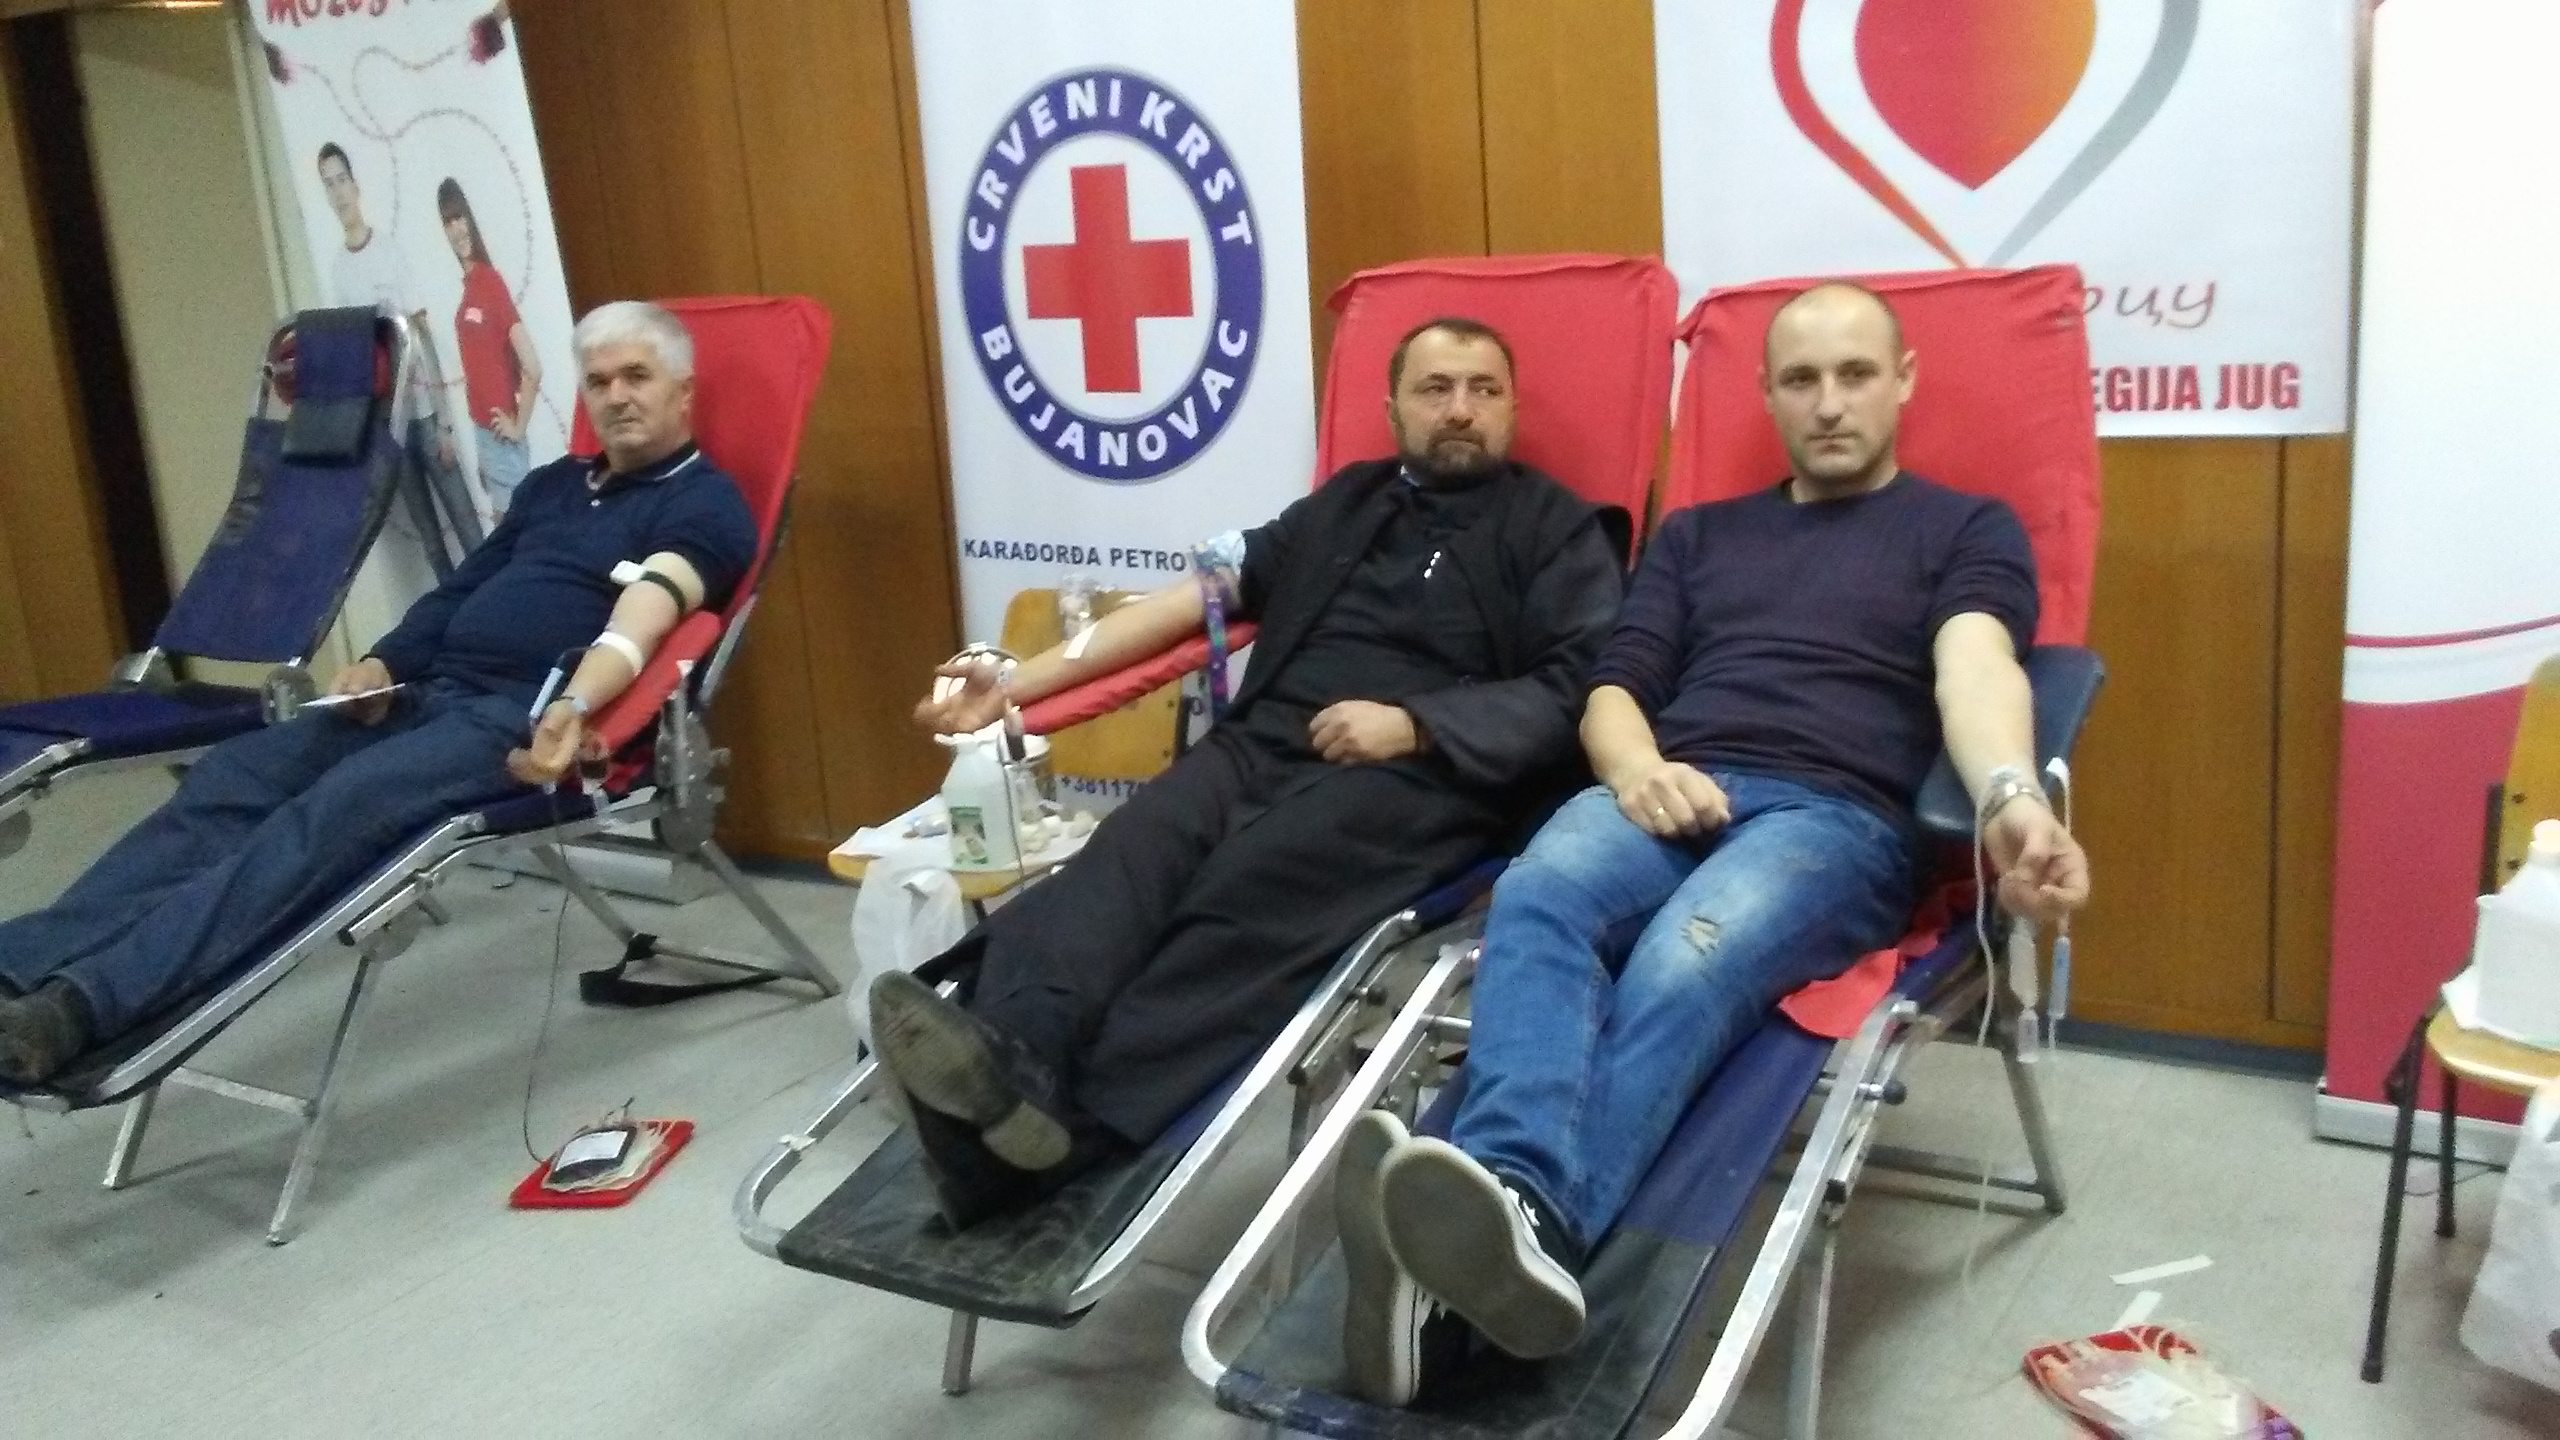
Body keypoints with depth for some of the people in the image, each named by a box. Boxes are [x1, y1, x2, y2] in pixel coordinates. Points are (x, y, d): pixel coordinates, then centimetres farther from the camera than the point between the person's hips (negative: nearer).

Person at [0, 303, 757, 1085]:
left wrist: (573, 707, -36)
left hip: (525, 717, -8)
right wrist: (382, 664, 5)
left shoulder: (704, 504, 2)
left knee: (346, 803, -31)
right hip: (428, 691, 8)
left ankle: (85, 1002, -43)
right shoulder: (552, 484, 26)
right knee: (234, 773, -15)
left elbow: (643, 617, -18)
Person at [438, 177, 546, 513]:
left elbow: (533, 369, -21)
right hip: (481, 430, 8)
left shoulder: (492, 281, -15)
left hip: (501, 433, -8)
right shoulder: (465, 285, 8)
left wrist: (519, 426, -12)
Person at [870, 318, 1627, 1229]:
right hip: (1266, 744, 4)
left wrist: (1412, 724, -13)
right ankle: (1008, 1064, -54)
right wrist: (1016, 684, 11)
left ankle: (1073, 1122, -52)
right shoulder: (1344, 502, 28)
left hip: (1424, 773, -4)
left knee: (1256, 882, -35)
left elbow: (1572, 692, 1)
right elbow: (1193, 598, 19)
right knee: (1138, 844, -29)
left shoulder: (1557, 528, 15)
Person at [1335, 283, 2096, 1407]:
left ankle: (1522, 1223, -59)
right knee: (1535, 899, -34)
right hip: (1668, 798, 3)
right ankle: (1485, 1233, -55)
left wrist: (2009, 798, -28)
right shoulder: (1696, 534, 29)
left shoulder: (1967, 530, 17)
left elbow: (1975, 670, -5)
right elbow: (1612, 690, 19)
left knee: (1685, 964, -37)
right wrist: (1637, 770, -7)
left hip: (1837, 816, -2)